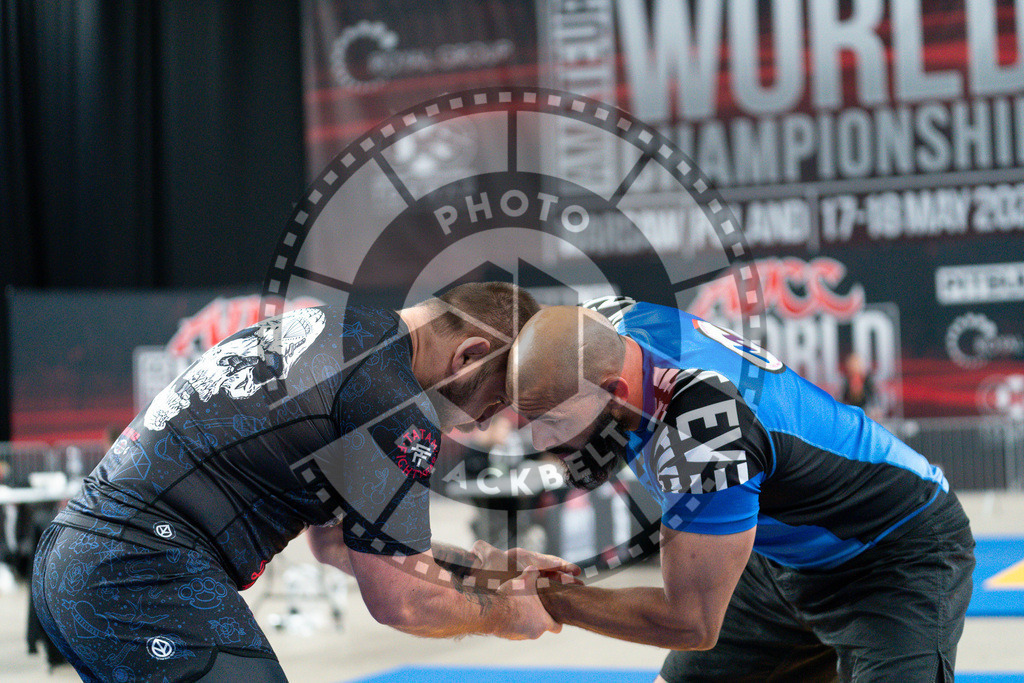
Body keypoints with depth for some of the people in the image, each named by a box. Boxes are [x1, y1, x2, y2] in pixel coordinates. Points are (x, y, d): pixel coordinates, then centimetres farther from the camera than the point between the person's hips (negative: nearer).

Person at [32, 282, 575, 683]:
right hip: (148, 576, -11)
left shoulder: (326, 325, 18)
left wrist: (491, 565, 26)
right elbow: (400, 603, -8)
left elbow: (333, 541, 26)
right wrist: (501, 616, 12)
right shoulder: (396, 406, -12)